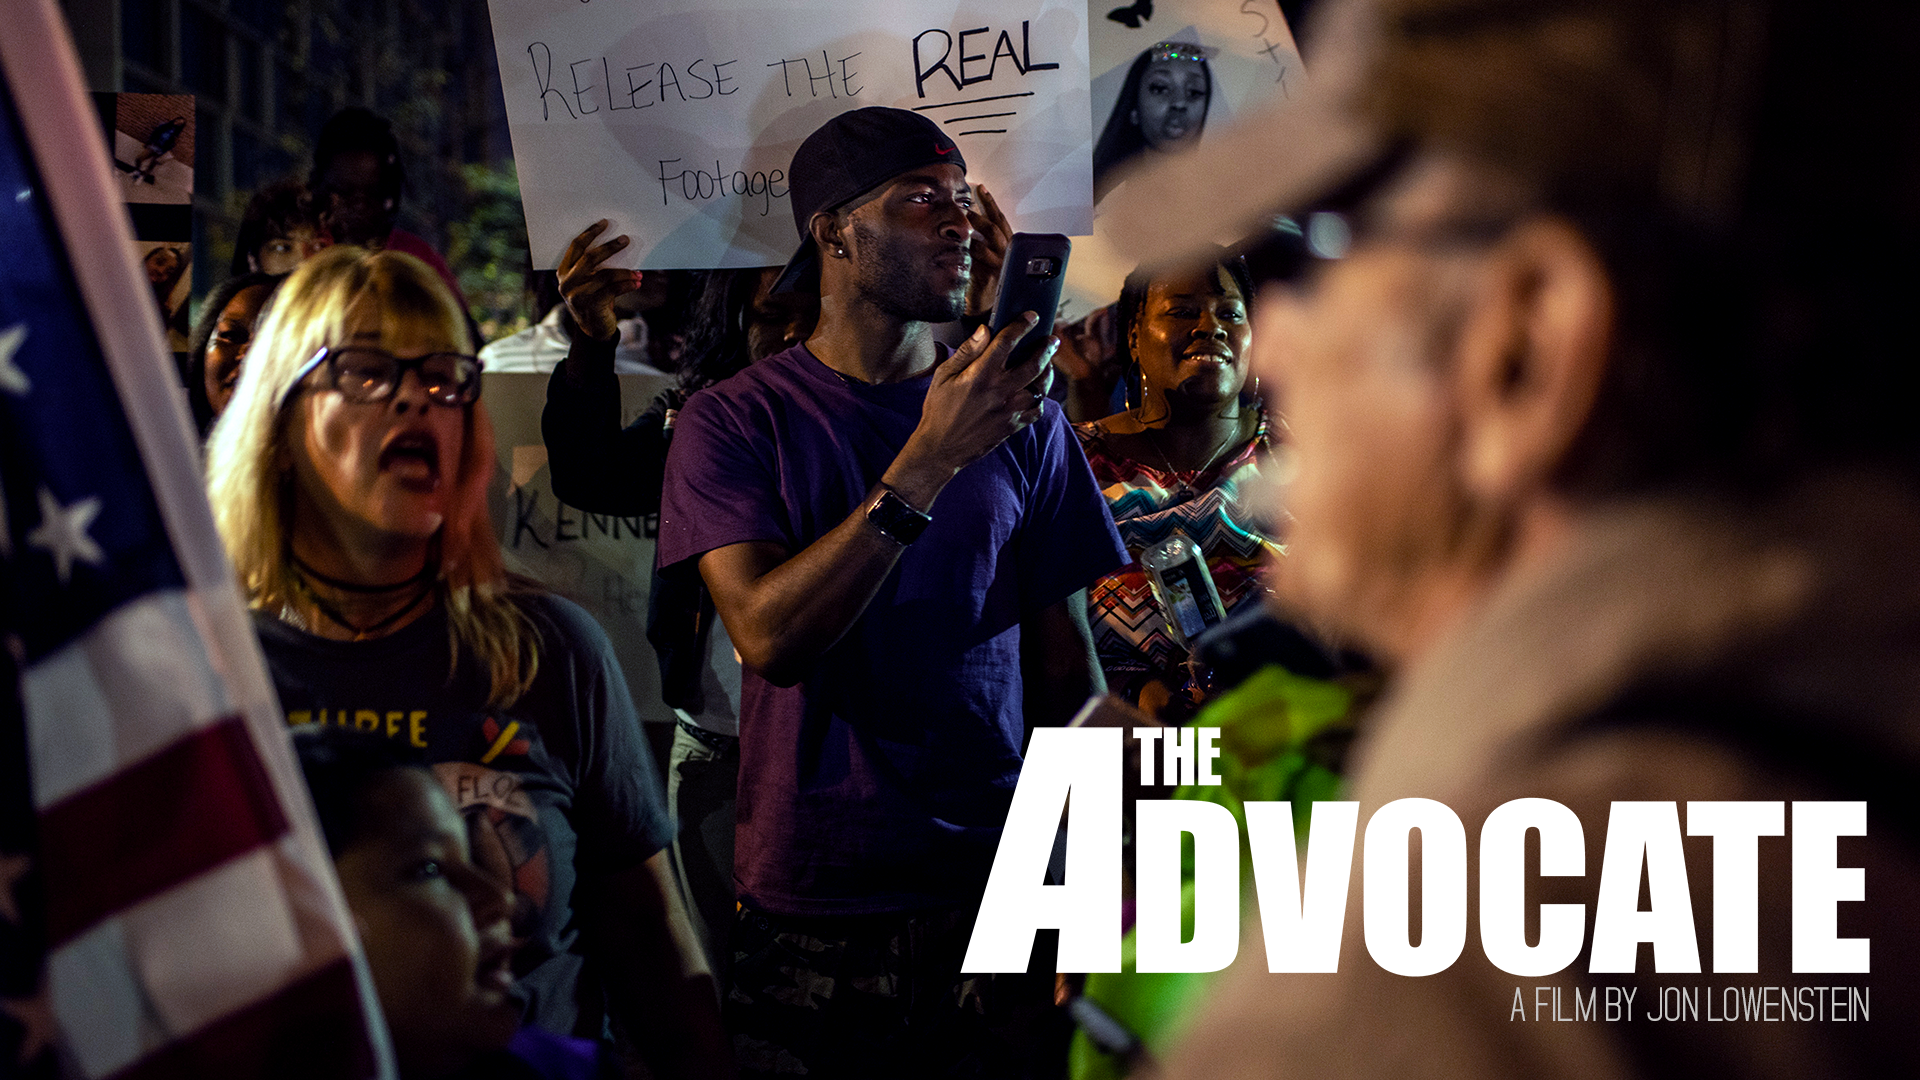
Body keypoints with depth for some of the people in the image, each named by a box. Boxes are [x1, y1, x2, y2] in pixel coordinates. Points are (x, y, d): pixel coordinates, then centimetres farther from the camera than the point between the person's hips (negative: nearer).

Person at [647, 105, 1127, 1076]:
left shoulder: (1024, 421, 6)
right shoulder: (732, 420, -2)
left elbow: (1066, 669, 7)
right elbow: (769, 637, -16)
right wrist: (931, 461, -22)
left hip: (995, 889, 2)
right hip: (808, 912, -2)